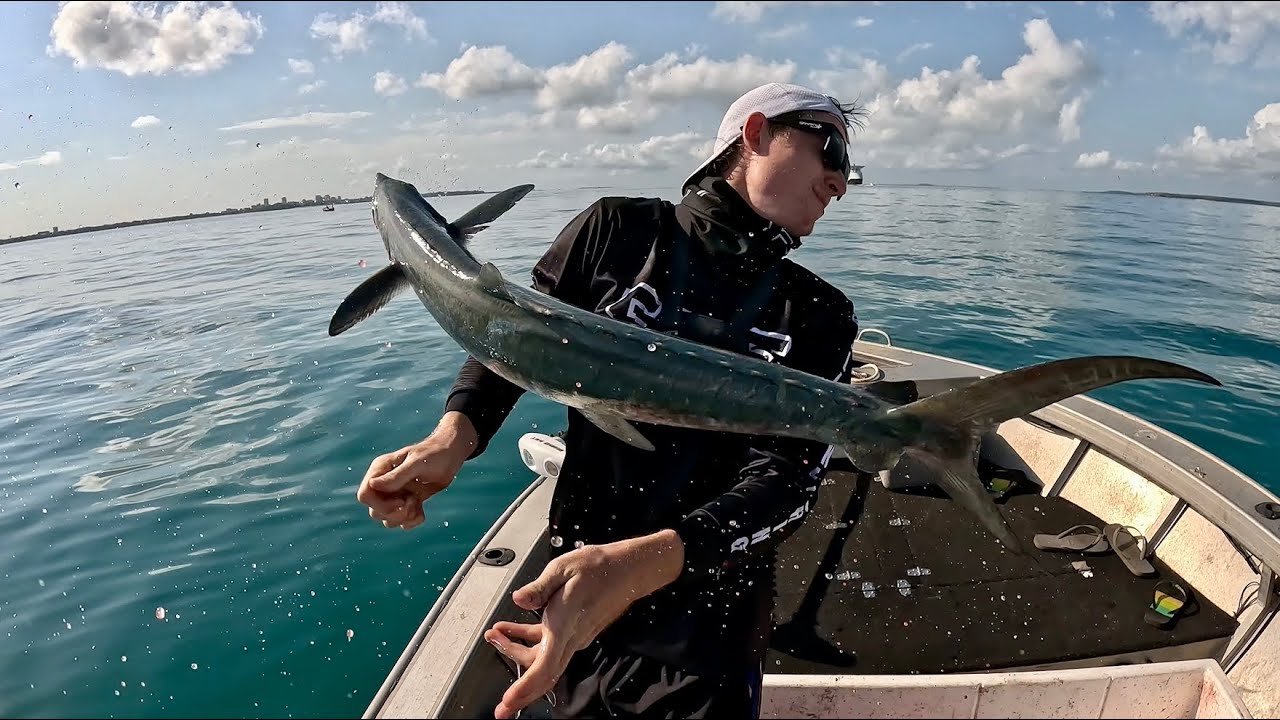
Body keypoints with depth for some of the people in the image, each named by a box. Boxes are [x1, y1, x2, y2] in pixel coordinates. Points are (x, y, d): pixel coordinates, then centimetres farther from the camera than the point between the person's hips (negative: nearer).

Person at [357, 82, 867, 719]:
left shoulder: (819, 316, -7)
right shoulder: (619, 231, -7)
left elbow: (788, 477, -18)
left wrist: (641, 564, -34)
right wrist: (455, 435, -20)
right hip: (574, 583, 1)